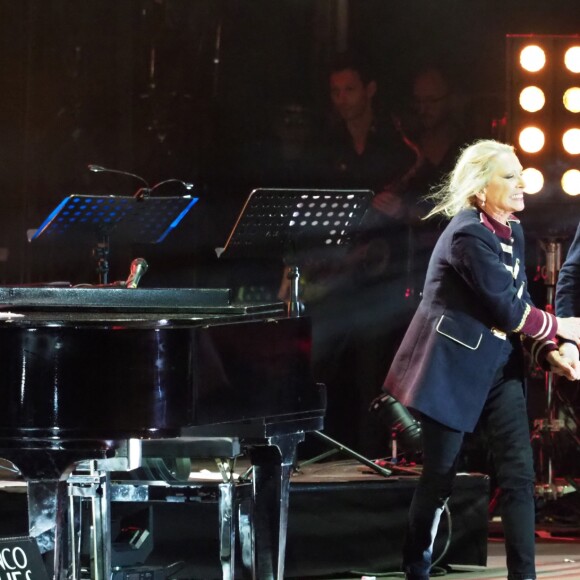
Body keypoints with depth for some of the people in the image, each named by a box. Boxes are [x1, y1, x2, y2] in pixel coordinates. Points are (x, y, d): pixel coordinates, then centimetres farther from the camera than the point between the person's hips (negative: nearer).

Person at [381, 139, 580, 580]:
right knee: (440, 477, 2)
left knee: (519, 472, -3)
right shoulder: (469, 236, -20)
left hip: (499, 365, 8)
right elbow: (507, 309, -21)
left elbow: (519, 304, 8)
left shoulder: (512, 233, 7)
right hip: (453, 367, -8)